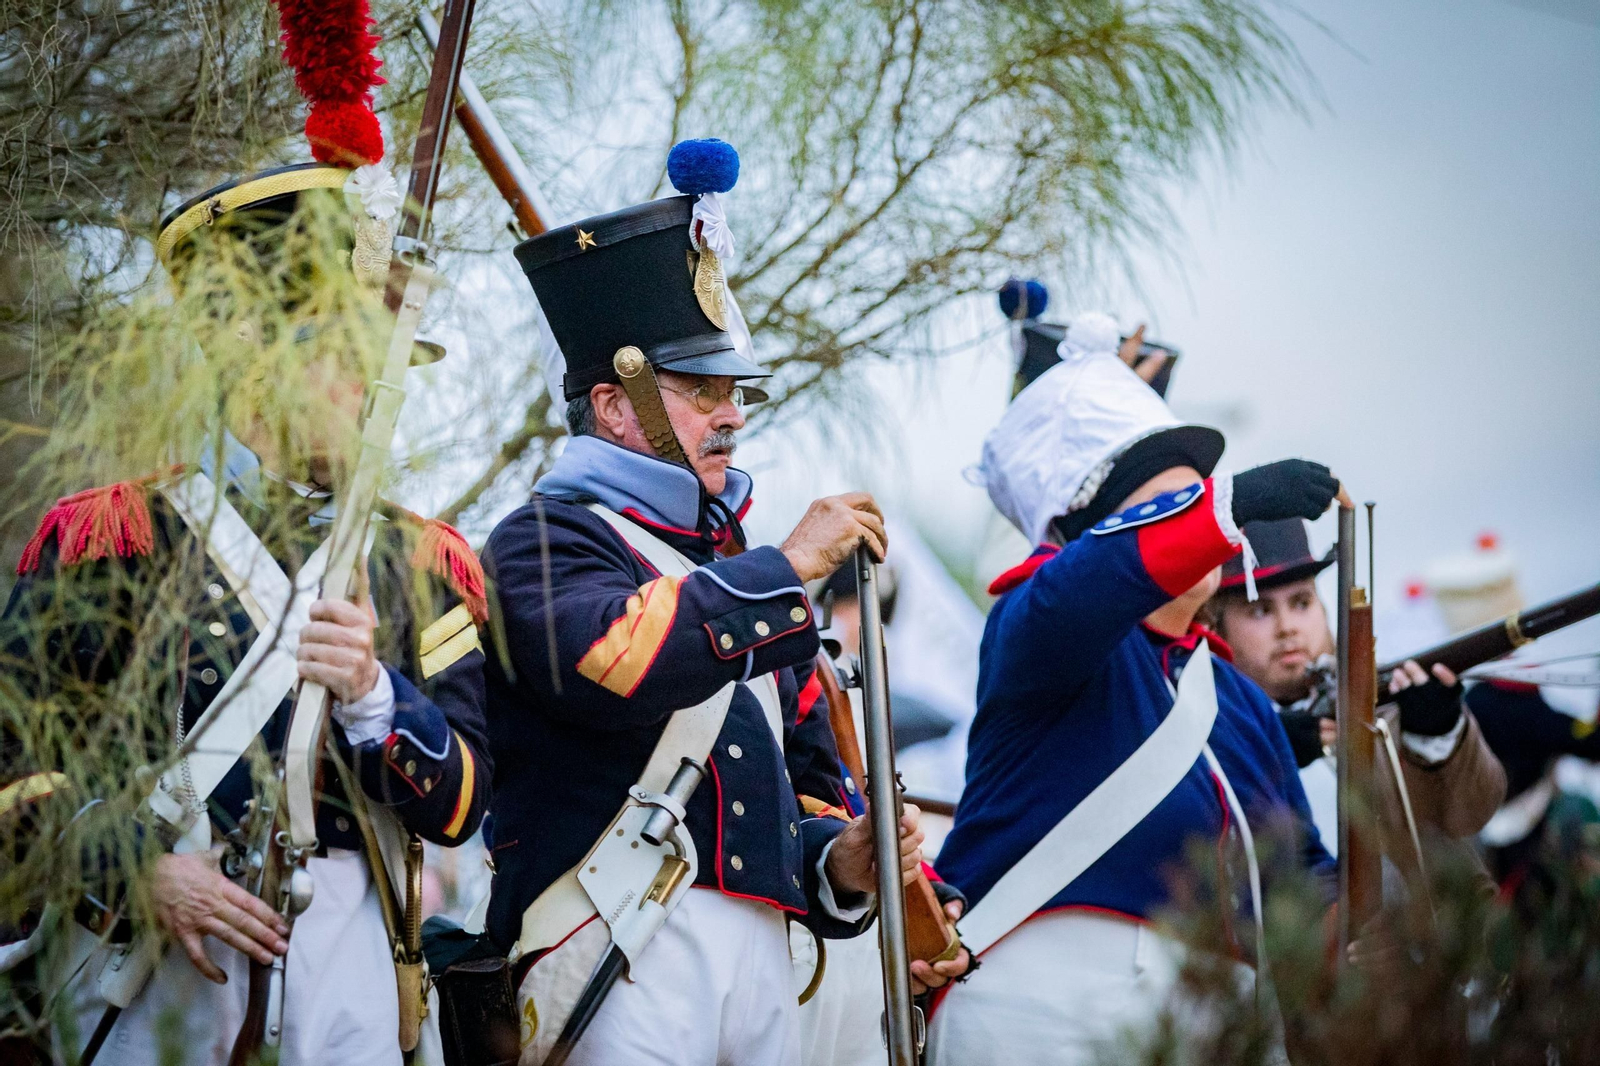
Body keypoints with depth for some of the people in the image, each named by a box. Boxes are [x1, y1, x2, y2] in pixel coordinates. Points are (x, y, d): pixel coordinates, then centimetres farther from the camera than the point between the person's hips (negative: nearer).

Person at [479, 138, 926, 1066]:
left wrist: (840, 863, 6)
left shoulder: (737, 567, 25)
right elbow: (610, 659, -22)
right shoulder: (547, 541, 1)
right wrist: (786, 569, -14)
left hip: (761, 946, 7)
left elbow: (805, 778, 28)